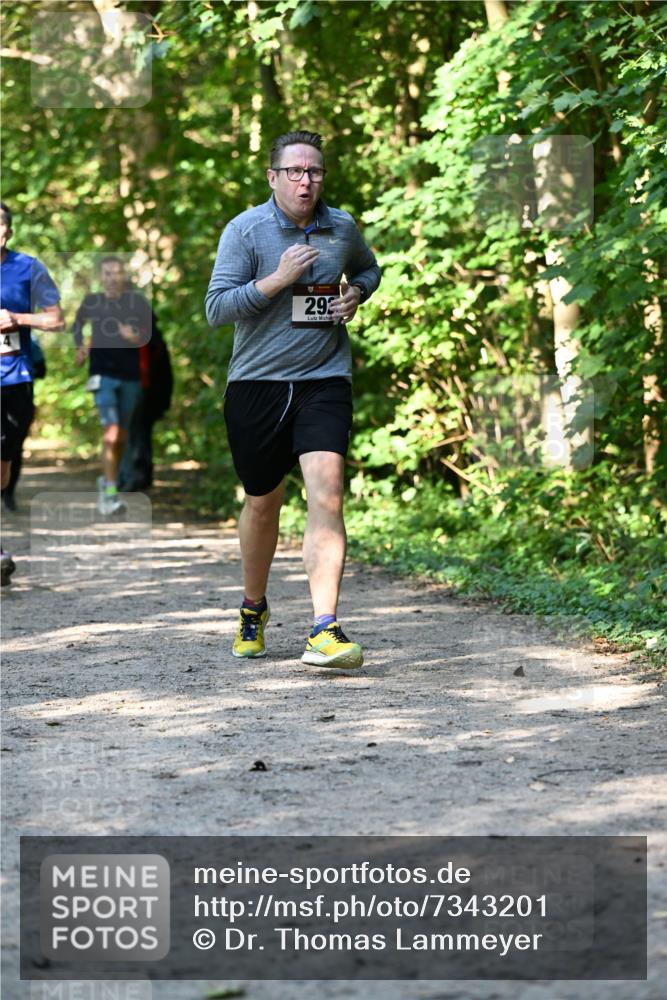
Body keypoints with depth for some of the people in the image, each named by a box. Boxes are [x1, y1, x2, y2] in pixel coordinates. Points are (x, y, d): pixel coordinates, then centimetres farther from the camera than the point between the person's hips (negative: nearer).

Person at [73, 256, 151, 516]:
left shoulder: (137, 301, 1)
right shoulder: (90, 302, 4)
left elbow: (150, 332, 0)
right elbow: (77, 327, 21)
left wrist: (136, 338, -21)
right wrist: (80, 349, 4)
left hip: (130, 375, 2)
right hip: (103, 374, -2)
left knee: (122, 435, 13)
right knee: (110, 432, -16)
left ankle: (107, 479, 34)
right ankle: (109, 494, -19)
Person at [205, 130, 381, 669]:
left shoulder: (342, 228, 5)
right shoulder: (245, 230, -4)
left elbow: (369, 267, 28)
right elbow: (216, 307, -9)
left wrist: (356, 294, 5)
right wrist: (278, 279, -19)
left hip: (325, 380, 1)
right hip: (257, 382, -1)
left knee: (326, 493, -17)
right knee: (263, 502, 12)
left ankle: (325, 631, -22)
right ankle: (254, 609, 38)